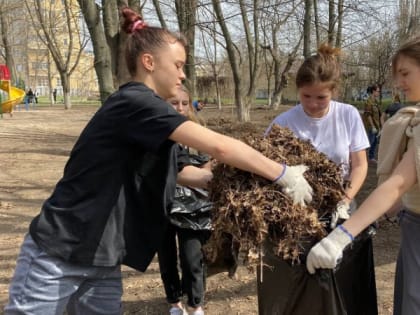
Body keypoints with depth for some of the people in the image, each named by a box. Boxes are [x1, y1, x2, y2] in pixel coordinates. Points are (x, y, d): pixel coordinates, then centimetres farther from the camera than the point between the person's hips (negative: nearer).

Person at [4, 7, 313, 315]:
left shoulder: (146, 113, 10)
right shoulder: (134, 103, -19)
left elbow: (180, 172, 16)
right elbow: (218, 146, -25)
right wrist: (284, 175, -17)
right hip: (58, 253, -9)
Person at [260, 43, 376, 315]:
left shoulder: (349, 116, -6)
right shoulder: (283, 123, -12)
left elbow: (360, 165, -1)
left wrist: (344, 203, -15)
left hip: (339, 214, 2)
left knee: (342, 291, 11)